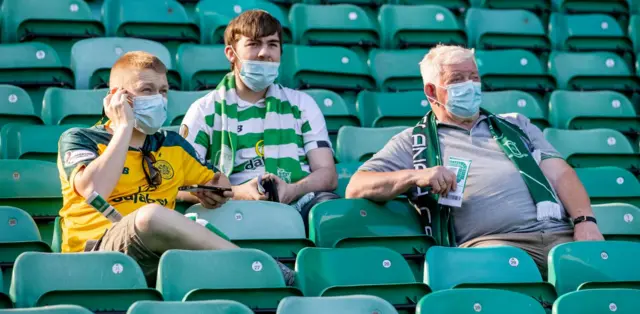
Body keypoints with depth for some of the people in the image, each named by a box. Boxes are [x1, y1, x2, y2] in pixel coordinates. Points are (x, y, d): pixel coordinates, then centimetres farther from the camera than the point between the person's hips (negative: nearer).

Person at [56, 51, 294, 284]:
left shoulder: (173, 145, 22)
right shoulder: (79, 140, 6)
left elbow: (214, 179, 37)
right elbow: (95, 192, -14)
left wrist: (216, 191, 10)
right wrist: (124, 126, -4)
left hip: (159, 256, 5)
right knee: (151, 214, -38)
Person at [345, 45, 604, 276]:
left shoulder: (516, 125, 31)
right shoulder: (414, 142, 21)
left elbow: (560, 174, 19)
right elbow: (356, 188, 10)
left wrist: (585, 221, -2)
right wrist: (415, 176, -7)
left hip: (561, 235, 3)